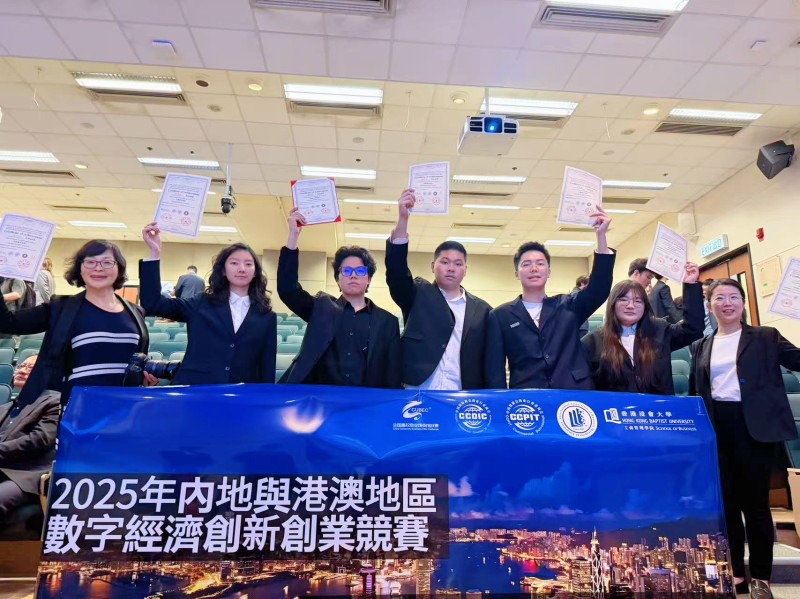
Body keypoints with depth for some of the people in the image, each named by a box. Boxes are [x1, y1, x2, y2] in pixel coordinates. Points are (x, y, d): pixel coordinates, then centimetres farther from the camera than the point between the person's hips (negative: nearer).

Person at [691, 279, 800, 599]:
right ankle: (734, 573, 23)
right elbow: (696, 391, 13)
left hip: (755, 427, -3)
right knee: (726, 502, 9)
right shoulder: (701, 346, 11)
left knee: (755, 502, 4)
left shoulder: (766, 337, 4)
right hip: (716, 430, 3)